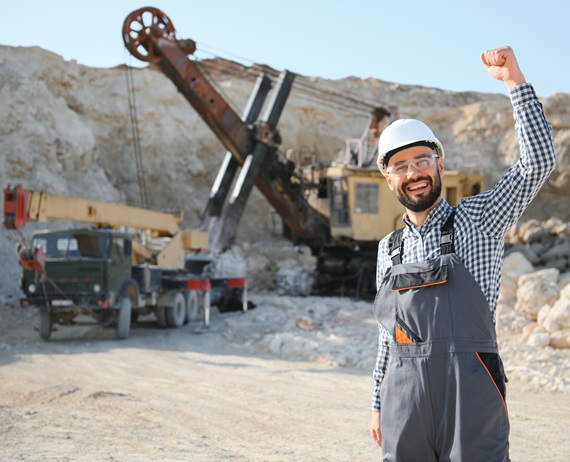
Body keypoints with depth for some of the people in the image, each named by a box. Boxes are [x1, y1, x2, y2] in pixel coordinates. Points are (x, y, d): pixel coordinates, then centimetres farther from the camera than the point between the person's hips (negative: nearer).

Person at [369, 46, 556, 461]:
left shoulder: (477, 221, 5)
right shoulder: (389, 249, 18)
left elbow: (539, 163, -6)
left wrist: (514, 81, -10)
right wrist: (379, 405, 19)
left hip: (468, 394, -4)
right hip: (403, 398, 4)